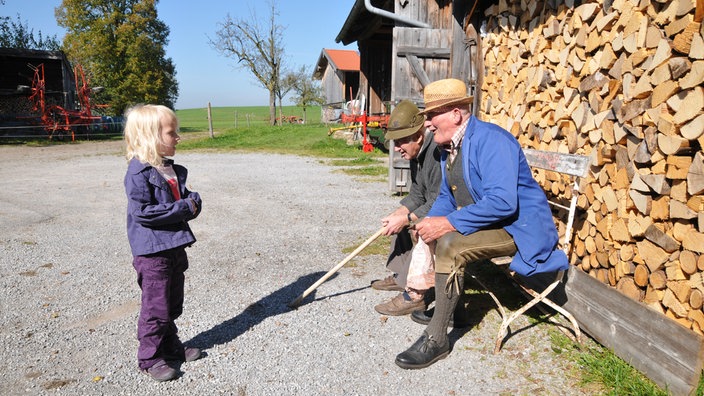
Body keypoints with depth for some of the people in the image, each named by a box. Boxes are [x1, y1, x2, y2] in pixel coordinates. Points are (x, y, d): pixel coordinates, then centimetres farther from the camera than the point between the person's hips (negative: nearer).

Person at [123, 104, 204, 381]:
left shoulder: (173, 170, 9)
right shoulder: (138, 173, -16)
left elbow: (186, 195, 19)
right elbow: (142, 212, -23)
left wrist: (194, 202, -5)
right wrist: (182, 208, -21)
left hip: (175, 246, 8)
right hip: (152, 251, -8)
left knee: (173, 304, 20)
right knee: (156, 307, 2)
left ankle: (170, 346, 37)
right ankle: (149, 357, 19)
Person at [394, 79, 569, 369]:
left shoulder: (489, 139, -22)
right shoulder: (448, 146, 7)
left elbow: (503, 202, -32)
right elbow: (447, 196, 15)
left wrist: (449, 223, -30)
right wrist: (431, 220, -6)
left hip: (518, 225, -10)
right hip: (482, 222, 10)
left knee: (449, 245, -30)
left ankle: (436, 339, -18)